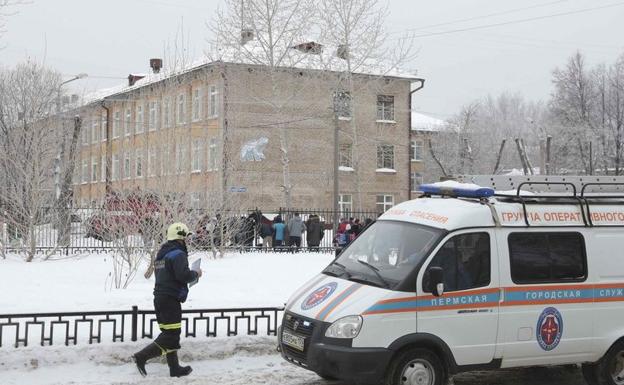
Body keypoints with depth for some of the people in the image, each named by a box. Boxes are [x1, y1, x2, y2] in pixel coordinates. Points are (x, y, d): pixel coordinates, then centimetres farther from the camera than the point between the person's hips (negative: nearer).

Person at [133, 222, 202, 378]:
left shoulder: (161, 254, 17)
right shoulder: (178, 254, -12)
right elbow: (183, 275, -23)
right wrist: (196, 274, -4)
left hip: (159, 297, 10)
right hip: (171, 299, -10)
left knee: (169, 334, 13)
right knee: (171, 335, -7)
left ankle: (174, 368, 17)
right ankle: (142, 356, -14)